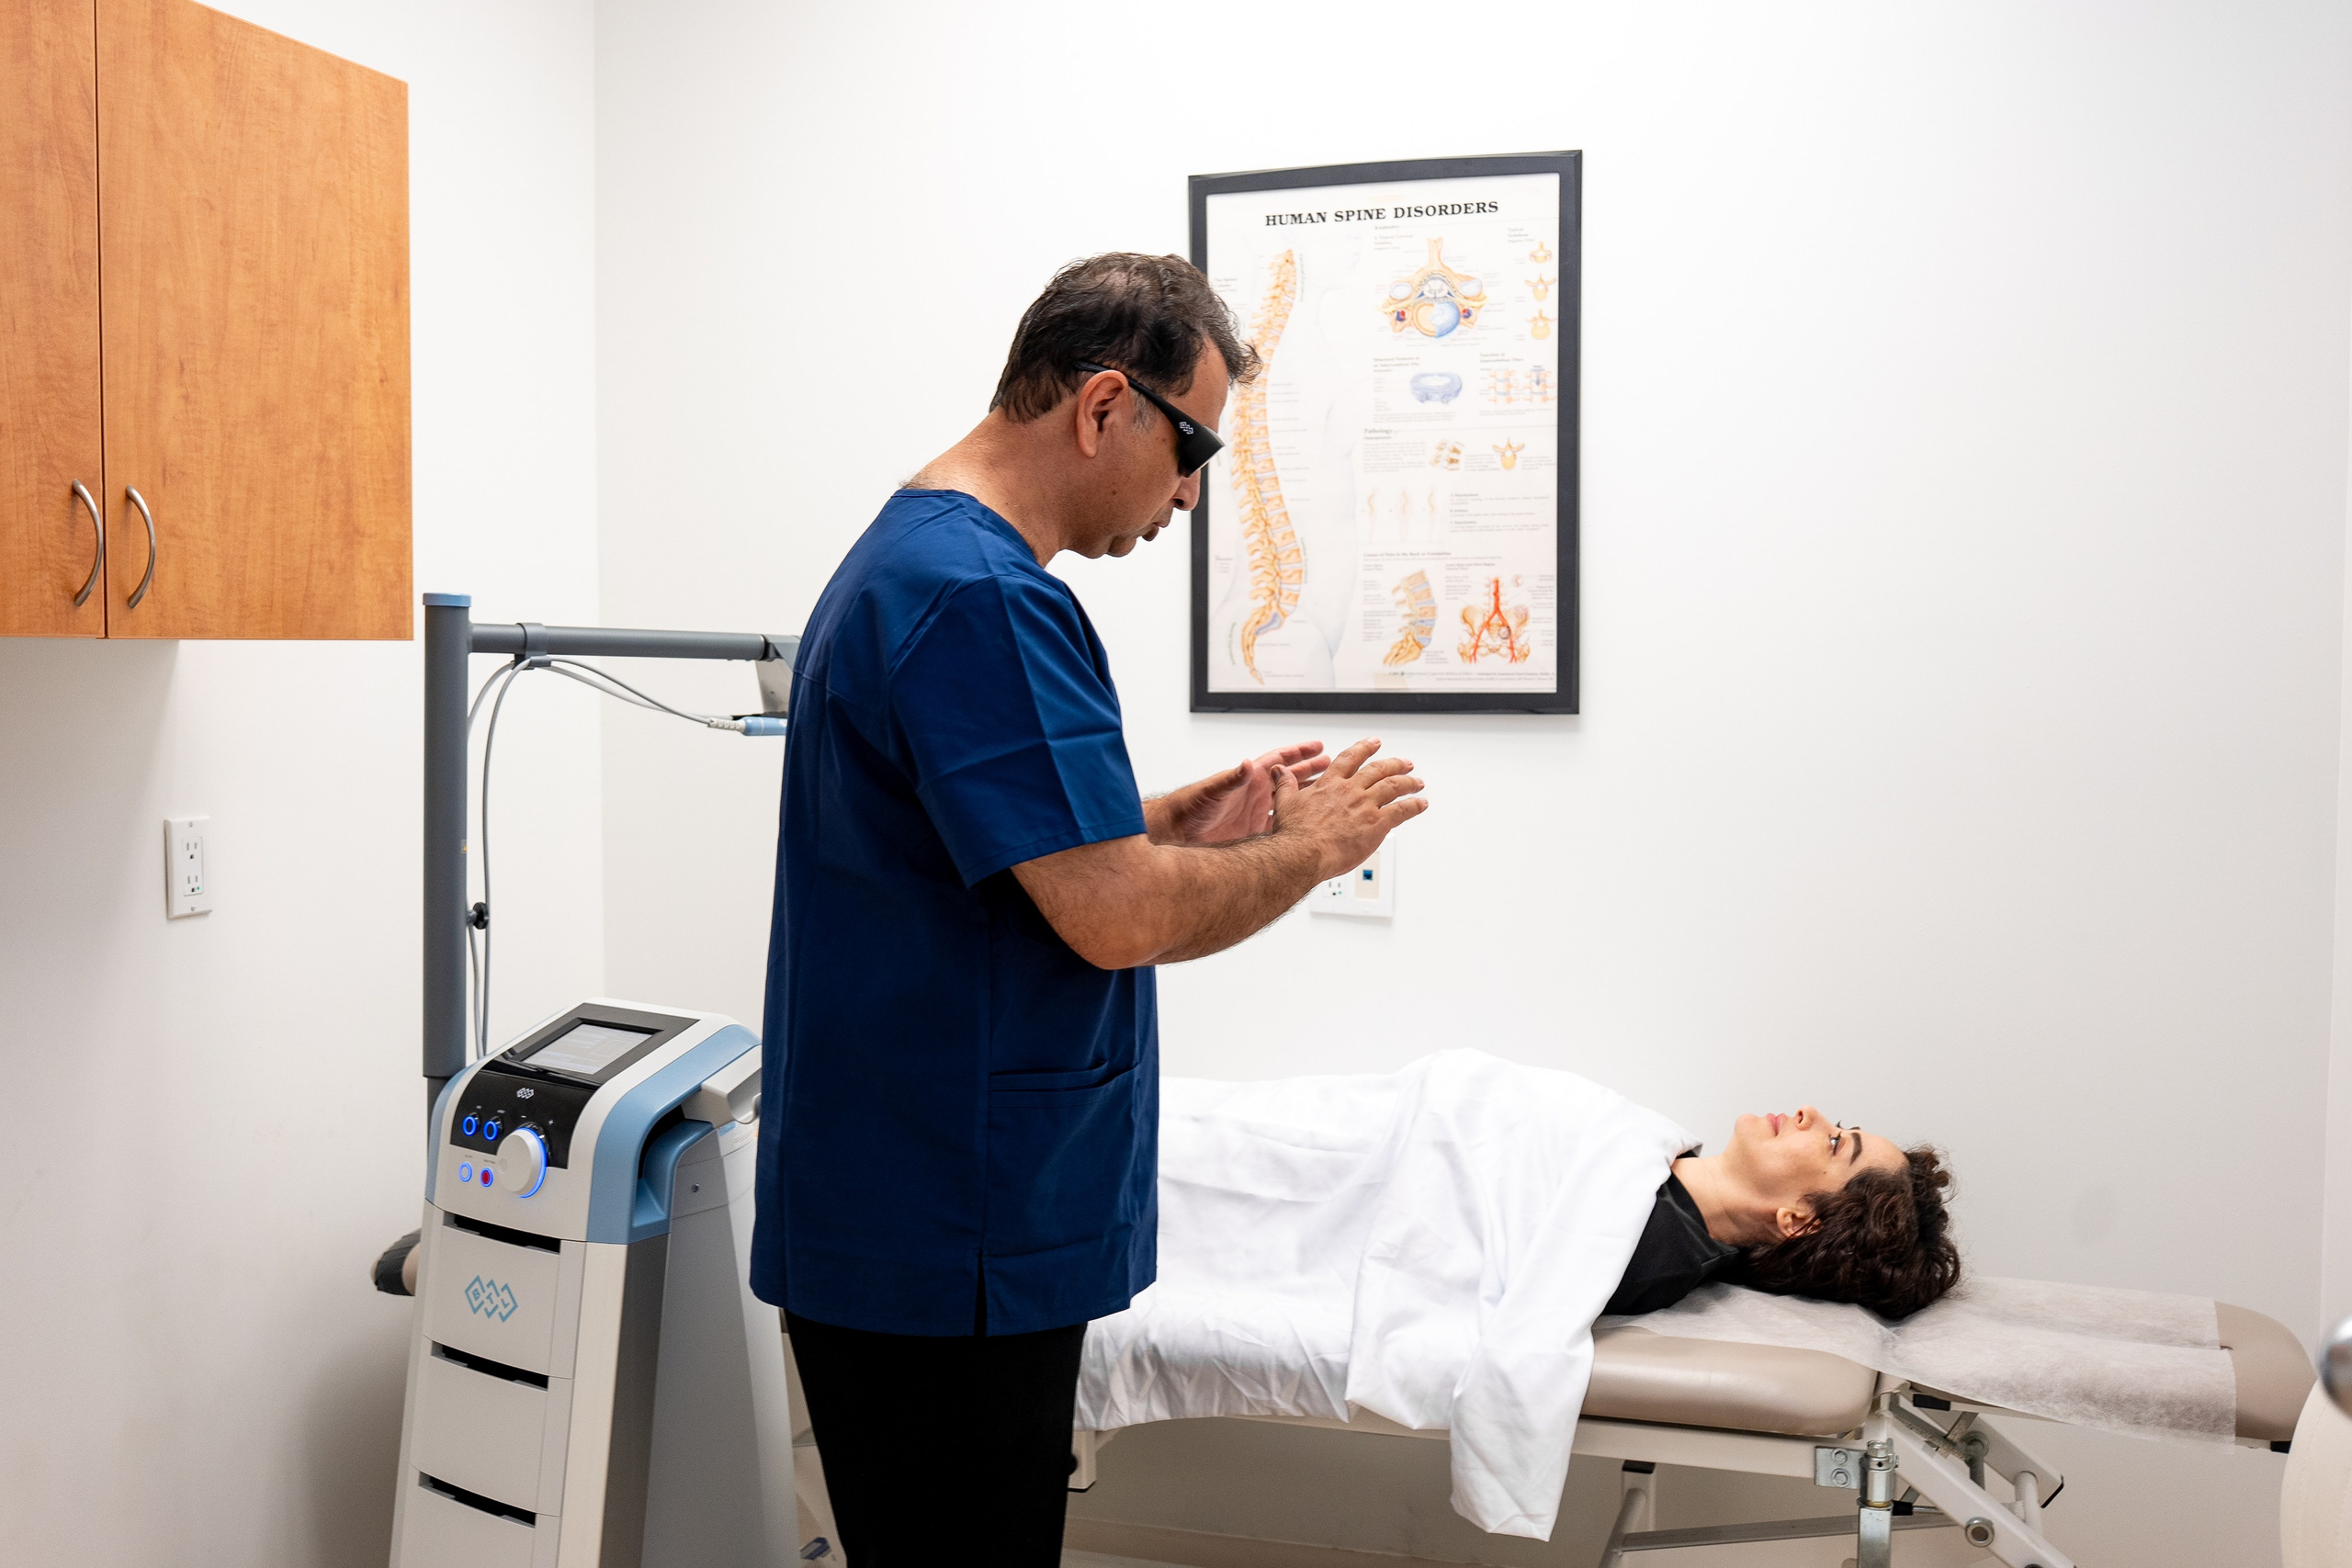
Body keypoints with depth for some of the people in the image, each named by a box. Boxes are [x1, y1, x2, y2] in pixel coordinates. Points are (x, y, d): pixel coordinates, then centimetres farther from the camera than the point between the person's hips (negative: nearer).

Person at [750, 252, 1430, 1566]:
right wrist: (1314, 847, -9)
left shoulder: (916, 560, 13)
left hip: (918, 1224, 10)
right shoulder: (983, 597, -21)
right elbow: (1117, 918, -25)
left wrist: (1183, 826, 11)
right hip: (949, 1249, -10)